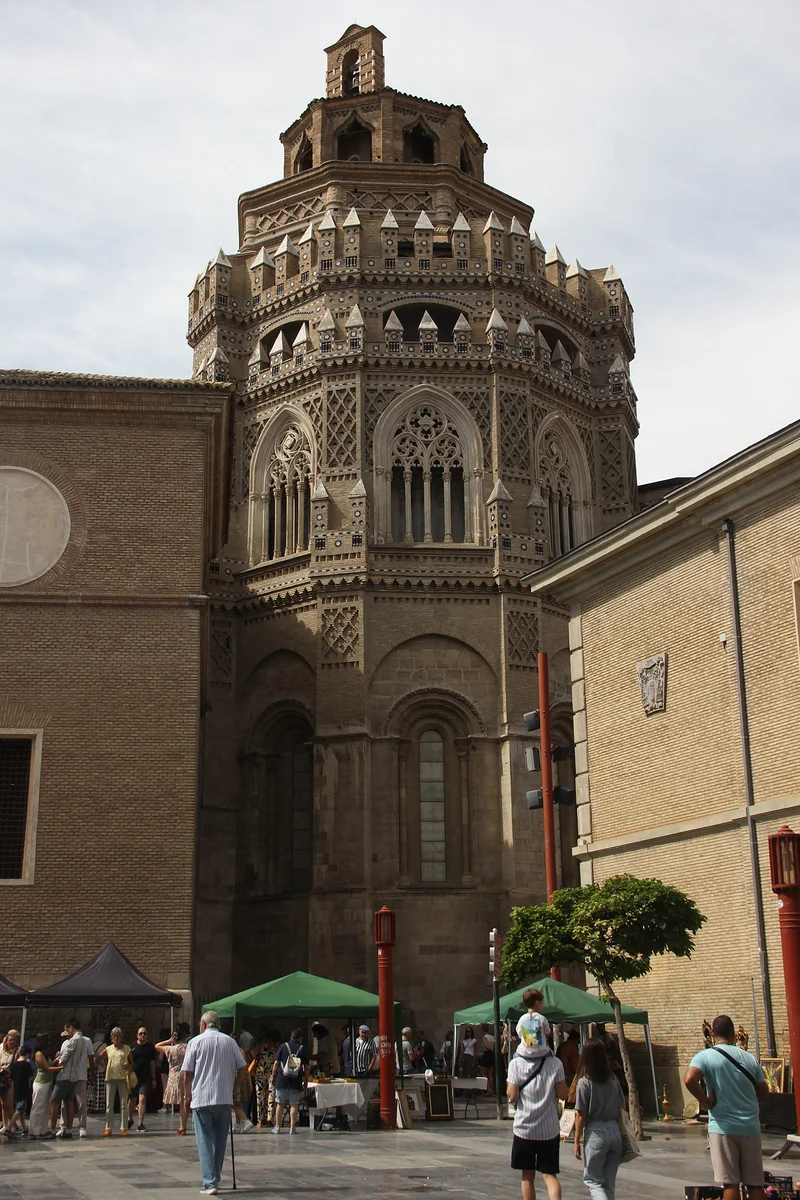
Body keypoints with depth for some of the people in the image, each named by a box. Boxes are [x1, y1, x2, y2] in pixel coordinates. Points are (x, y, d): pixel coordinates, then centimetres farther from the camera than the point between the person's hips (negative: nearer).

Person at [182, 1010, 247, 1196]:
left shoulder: (196, 1042, -3)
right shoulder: (230, 1042, 5)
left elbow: (187, 1073, -3)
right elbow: (243, 1069, 4)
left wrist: (187, 1096, 9)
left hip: (201, 1099, -3)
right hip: (225, 1099, 3)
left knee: (205, 1141, 0)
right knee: (220, 1141, 14)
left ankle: (210, 1183, -8)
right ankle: (215, 1179, 23)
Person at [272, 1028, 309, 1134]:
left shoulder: (283, 1046, 1)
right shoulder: (303, 1049, 1)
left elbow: (276, 1063, 0)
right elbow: (306, 1067, 2)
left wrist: (273, 1076, 10)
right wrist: (306, 1081, 9)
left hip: (282, 1080, 1)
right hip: (296, 1081, -1)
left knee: (280, 1104, 10)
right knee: (294, 1105, 4)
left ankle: (277, 1127, 15)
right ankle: (292, 1128, 3)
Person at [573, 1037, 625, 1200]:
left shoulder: (584, 1082, -11)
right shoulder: (613, 1079, 3)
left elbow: (581, 1116, -9)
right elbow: (620, 1108, 11)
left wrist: (577, 1141, -1)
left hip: (596, 1133, -5)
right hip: (615, 1131, 5)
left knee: (592, 1180, 7)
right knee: (609, 1183, 15)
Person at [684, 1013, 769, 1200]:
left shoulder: (705, 1056, -5)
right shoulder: (749, 1058, 6)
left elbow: (689, 1079, -24)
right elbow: (764, 1093, 11)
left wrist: (706, 1102, -10)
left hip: (723, 1127, -3)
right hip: (750, 1127, 3)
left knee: (730, 1183, 0)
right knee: (755, 1183, 10)